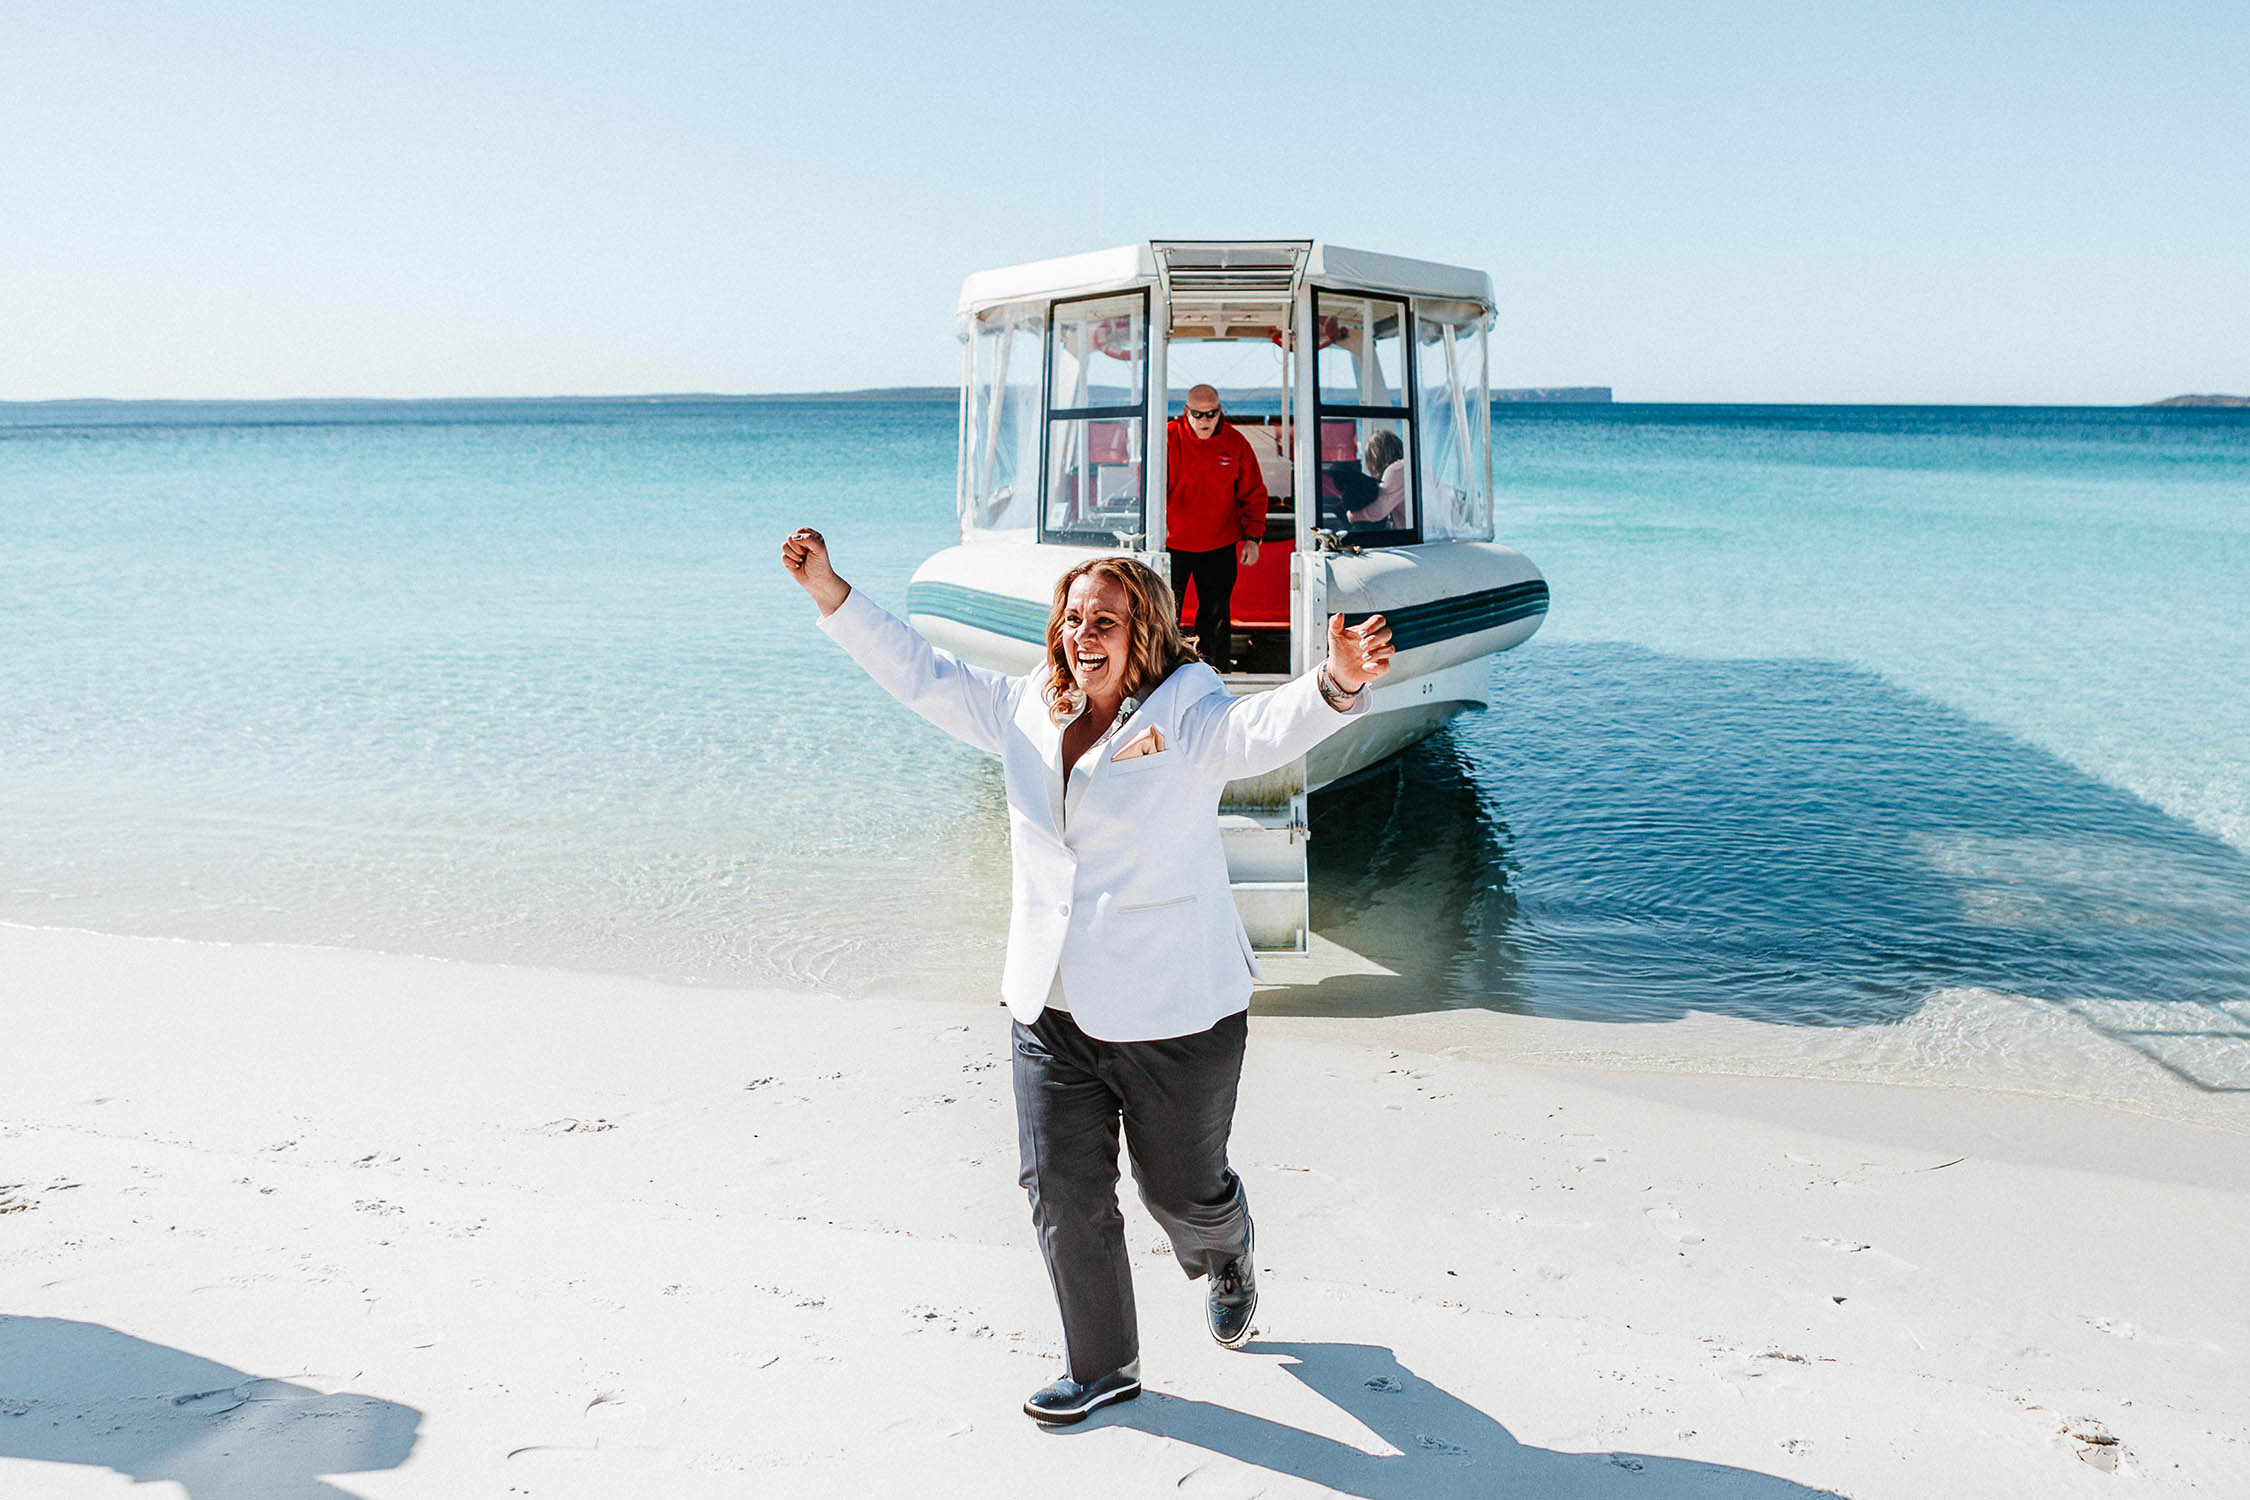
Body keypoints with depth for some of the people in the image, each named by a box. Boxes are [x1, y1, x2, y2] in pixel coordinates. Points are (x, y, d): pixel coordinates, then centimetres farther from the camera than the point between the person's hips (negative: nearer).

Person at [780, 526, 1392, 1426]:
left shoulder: (1188, 720, -12)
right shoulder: (1025, 715, 5)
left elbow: (1269, 726, -31)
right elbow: (919, 672, 12)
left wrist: (1337, 684, -53)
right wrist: (829, 591, 9)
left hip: (1175, 1014, -4)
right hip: (1052, 1014, 5)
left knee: (1183, 1193, 14)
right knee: (1062, 1197, 7)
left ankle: (1225, 1255, 51)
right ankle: (1102, 1368, 29)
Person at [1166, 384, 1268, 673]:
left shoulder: (1235, 443, -1)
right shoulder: (1169, 437, -7)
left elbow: (1254, 494, 6)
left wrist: (1252, 537, -1)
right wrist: (1157, 522, -23)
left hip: (1220, 546, 1)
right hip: (1172, 543, -1)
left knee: (1217, 614, 8)